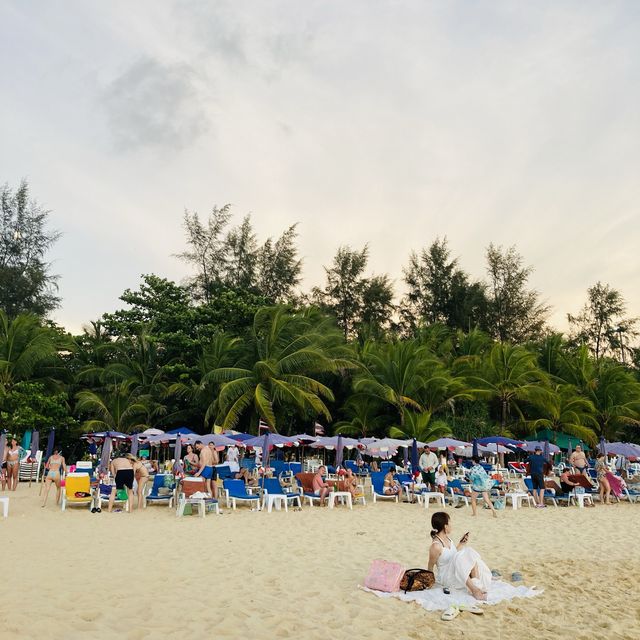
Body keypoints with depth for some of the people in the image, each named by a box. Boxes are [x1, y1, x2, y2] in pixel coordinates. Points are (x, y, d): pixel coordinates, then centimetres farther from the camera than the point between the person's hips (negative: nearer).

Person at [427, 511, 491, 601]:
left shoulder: (447, 538, 3)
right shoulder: (436, 546, -23)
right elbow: (430, 567, -13)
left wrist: (461, 544, 8)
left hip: (456, 573, 8)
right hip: (447, 578, -8)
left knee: (469, 552, -13)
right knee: (459, 558, -32)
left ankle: (477, 584, -20)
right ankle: (473, 590, -29)